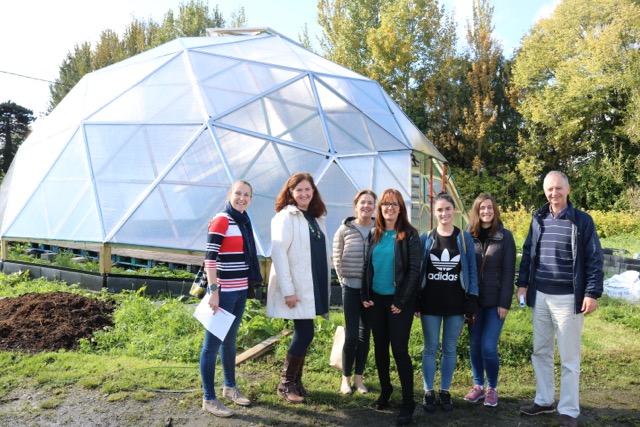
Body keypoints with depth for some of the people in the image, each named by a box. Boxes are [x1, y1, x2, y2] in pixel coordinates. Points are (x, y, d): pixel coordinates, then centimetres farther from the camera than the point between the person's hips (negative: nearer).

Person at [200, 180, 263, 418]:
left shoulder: (243, 222, 13)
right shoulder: (221, 220, -11)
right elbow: (210, 257, -17)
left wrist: (251, 284, 19)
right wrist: (213, 291, -22)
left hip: (240, 291, 8)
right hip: (223, 291, -8)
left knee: (230, 340, 18)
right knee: (213, 342, -1)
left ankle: (230, 387, 32)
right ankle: (209, 399, 8)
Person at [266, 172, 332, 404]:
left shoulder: (316, 218, 14)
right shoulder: (286, 216, -9)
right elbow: (278, 253, -16)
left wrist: (326, 285, 14)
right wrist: (288, 290, -21)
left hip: (313, 287, 7)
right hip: (296, 287, -7)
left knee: (303, 334, 12)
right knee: (305, 334, -6)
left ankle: (296, 382, 25)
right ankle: (285, 384, 11)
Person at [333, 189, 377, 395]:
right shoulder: (344, 230, -2)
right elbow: (337, 259, 2)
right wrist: (345, 280, 2)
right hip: (351, 288, -2)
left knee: (365, 334, 10)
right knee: (351, 335, -3)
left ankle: (358, 378, 24)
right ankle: (346, 378, 15)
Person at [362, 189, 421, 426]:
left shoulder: (409, 235, -7)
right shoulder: (374, 234, 7)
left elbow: (414, 270, -10)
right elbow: (367, 266, 11)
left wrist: (401, 300, -14)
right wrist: (365, 295, 2)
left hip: (399, 300, -5)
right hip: (375, 299, 5)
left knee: (399, 349, -3)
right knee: (380, 347, 13)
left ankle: (408, 402, 10)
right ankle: (385, 390, 31)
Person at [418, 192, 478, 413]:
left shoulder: (465, 238, 1)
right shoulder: (426, 238, 1)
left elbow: (472, 270, 2)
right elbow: (417, 269, 3)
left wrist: (471, 302, -4)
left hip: (456, 303, 0)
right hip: (430, 302, 0)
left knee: (450, 349, 10)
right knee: (430, 348, 8)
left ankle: (445, 391, 23)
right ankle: (428, 392, 20)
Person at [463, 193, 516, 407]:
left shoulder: (505, 236, -3)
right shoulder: (467, 236, 2)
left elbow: (508, 271, -5)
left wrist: (505, 302, -10)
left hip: (495, 301, -2)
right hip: (473, 300, 2)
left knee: (488, 347, -5)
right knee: (475, 345, 9)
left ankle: (492, 388, 17)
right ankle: (478, 385, 26)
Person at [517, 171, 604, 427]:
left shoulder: (582, 220, -6)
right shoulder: (538, 219, 7)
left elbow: (594, 260, -7)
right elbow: (528, 253, 13)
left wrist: (592, 293, -13)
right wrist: (522, 284, 9)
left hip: (568, 298, -5)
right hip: (540, 296, 5)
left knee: (569, 358, 4)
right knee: (541, 352, 14)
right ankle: (544, 400, 29)